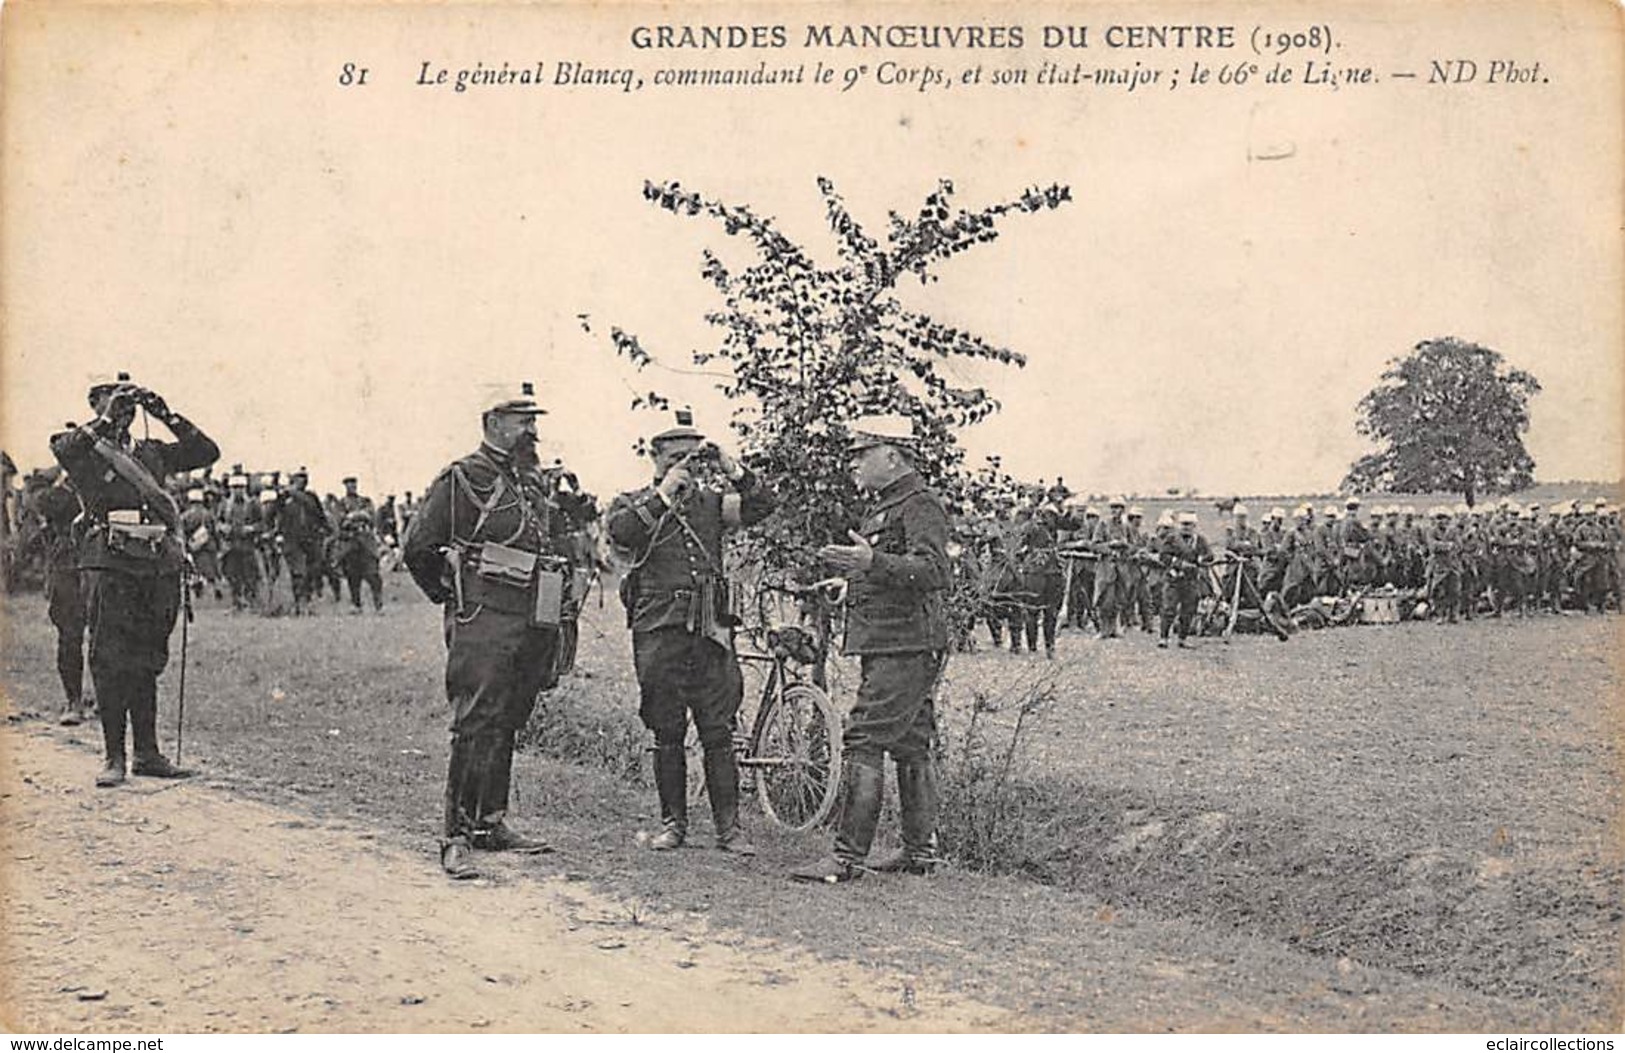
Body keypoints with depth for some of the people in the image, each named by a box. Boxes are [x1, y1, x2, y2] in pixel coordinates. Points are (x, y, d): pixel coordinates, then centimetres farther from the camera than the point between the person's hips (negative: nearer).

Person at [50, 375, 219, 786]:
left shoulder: (152, 453, 19)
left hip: (158, 567, 4)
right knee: (110, 663, -4)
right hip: (110, 565, -4)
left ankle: (148, 753, 14)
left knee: (146, 663, 9)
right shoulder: (85, 451, 5)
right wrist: (105, 421, -15)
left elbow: (207, 452, 15)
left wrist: (168, 417, 8)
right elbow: (64, 448, -18)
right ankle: (114, 758, 1)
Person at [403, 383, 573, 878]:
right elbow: (418, 545, -4)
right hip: (482, 622, -7)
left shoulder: (532, 481, 18)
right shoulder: (463, 478, -5)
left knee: (506, 725, 13)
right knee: (476, 726, -11)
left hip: (531, 625, 7)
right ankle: (456, 838, -9)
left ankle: (491, 823, 23)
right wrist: (451, 595, 4)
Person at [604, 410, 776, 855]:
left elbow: (762, 505, 1)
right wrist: (662, 494, -17)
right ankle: (672, 823, 15)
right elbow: (619, 532, -14)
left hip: (710, 632, 1)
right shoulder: (634, 504, 8)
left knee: (718, 732, 0)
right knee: (668, 734, 5)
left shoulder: (711, 501, 13)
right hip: (659, 631, -1)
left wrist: (732, 470, -11)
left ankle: (728, 827, 4)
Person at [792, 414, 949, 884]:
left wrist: (872, 562, -35)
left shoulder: (920, 505, -12)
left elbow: (933, 571, -26)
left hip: (905, 648, -11)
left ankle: (847, 856, -13)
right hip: (887, 646, 11)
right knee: (909, 746, 14)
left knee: (864, 743, -13)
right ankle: (920, 849, 20)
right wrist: (851, 566, 18)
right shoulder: (885, 505, 21)